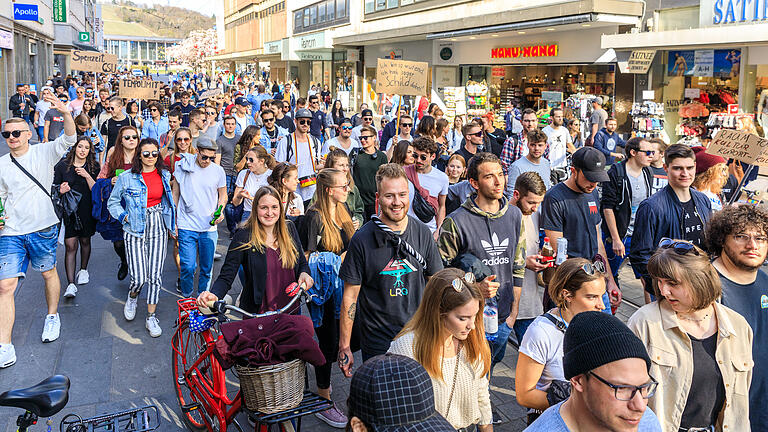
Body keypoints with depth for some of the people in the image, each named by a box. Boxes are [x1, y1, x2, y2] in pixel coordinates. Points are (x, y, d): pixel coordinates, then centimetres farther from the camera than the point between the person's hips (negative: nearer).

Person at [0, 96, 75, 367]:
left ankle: (52, 317, 41)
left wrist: (65, 113, -33)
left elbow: (69, 139, -16)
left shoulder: (44, 153, -1)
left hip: (43, 228, -1)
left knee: (49, 273, 16)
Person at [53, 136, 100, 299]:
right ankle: (71, 284, -10)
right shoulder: (62, 166, 0)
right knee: (70, 246, -7)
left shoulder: (94, 168, 2)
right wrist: (60, 191, -18)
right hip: (68, 211, -1)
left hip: (87, 211, 1)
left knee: (85, 241, 17)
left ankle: (83, 270, 41)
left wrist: (87, 176, -17)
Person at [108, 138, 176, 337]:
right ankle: (132, 298, 30)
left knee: (155, 276, 0)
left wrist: (172, 223, 15)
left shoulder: (164, 175, 6)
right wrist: (125, 217, -7)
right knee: (139, 277, -6)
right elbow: (113, 202, 7)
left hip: (159, 228, 3)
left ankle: (151, 317, 14)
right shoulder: (127, 177, -5)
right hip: (135, 230, -2)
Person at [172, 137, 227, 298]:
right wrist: (173, 220, 5)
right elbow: (175, 193, 7)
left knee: (206, 268, 8)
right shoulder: (183, 167, -2)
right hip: (186, 226, -1)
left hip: (209, 228, 2)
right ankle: (186, 298, 16)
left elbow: (223, 195, 14)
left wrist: (220, 211, -6)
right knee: (188, 267, -5)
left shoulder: (218, 171, 1)